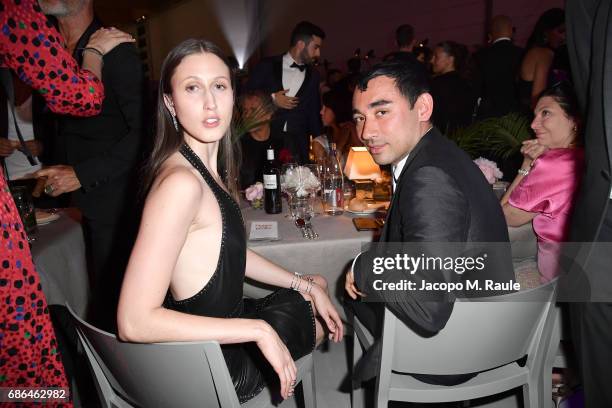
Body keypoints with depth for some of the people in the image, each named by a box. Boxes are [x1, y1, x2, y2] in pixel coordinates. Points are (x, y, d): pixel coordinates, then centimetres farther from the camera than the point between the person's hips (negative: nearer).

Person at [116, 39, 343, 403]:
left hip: (223, 319, 8)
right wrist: (258, 330, -30)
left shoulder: (208, 167, 0)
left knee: (314, 286, 26)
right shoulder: (180, 182, -30)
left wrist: (306, 284, 6)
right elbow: (134, 321, -33)